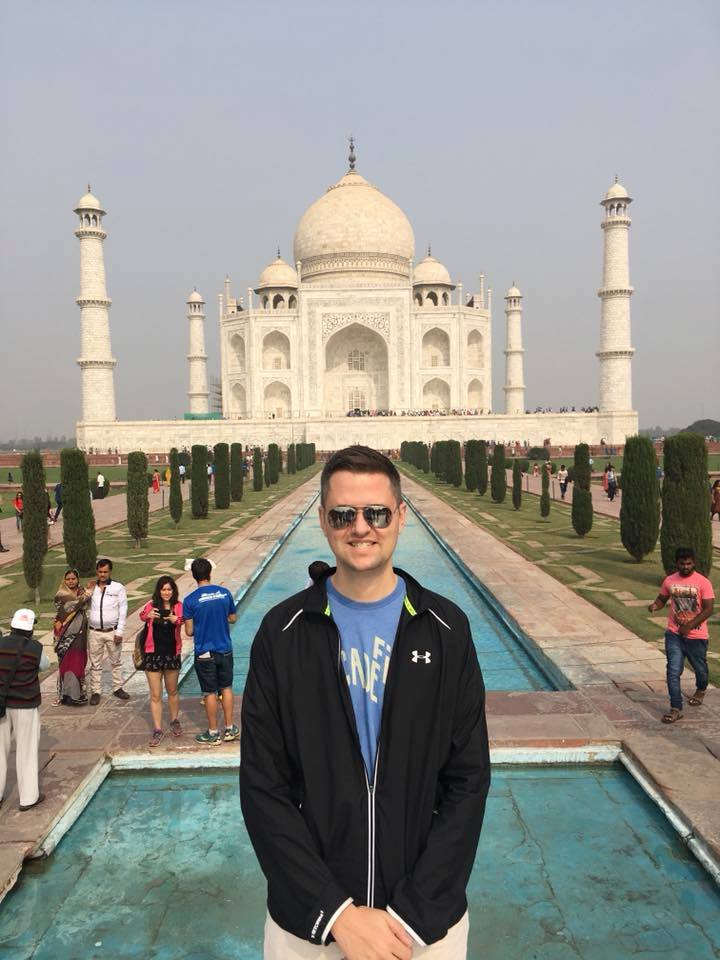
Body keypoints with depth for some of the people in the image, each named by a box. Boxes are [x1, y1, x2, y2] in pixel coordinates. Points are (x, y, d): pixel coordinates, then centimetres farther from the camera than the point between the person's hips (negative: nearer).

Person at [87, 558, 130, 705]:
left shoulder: (118, 588, -3)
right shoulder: (91, 588, 4)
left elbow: (123, 611, -3)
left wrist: (119, 632, -8)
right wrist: (88, 592, -4)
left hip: (112, 631, -1)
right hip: (94, 632, 1)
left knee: (116, 662, 10)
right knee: (95, 664, 7)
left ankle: (118, 688, 22)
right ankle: (95, 692, 15)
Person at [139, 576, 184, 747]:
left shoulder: (178, 606, -4)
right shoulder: (152, 605, -5)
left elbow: (183, 621, -17)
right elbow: (142, 616, -19)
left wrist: (176, 620, -39)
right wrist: (148, 616, -40)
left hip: (172, 653, 1)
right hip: (153, 654, -1)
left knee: (172, 691, 18)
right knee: (155, 695, 4)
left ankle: (174, 721, 38)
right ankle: (157, 730, 12)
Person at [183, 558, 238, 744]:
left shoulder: (190, 600, -13)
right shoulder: (225, 593, -5)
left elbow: (189, 631, -9)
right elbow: (233, 618, 7)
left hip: (204, 653, -3)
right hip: (225, 650, 3)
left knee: (210, 692, 8)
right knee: (226, 688, 16)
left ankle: (213, 732, 19)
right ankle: (230, 729, 23)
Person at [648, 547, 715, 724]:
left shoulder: (703, 582, -12)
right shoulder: (669, 581, 0)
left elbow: (708, 609, -14)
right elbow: (662, 599, 12)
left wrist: (690, 625, -24)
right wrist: (655, 605, -12)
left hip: (697, 636, -2)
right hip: (674, 634, 2)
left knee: (700, 668, 19)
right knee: (673, 672, -8)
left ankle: (701, 690, 51)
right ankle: (676, 709, -5)